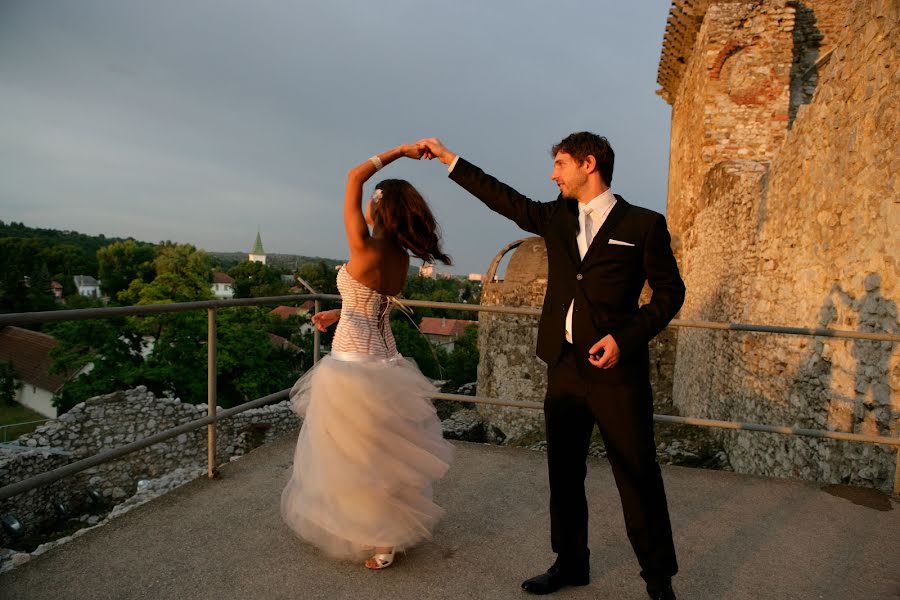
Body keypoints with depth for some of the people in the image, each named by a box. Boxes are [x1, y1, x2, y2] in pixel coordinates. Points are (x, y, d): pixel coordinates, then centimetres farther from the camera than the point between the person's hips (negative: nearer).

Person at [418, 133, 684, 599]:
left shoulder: (643, 224, -4)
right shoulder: (556, 217, 10)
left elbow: (670, 291, -1)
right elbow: (504, 198, 17)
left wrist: (627, 337, -14)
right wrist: (448, 158, 20)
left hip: (617, 369, -5)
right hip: (564, 366, 5)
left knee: (638, 476, 5)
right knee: (564, 473, 15)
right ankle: (570, 562, 34)